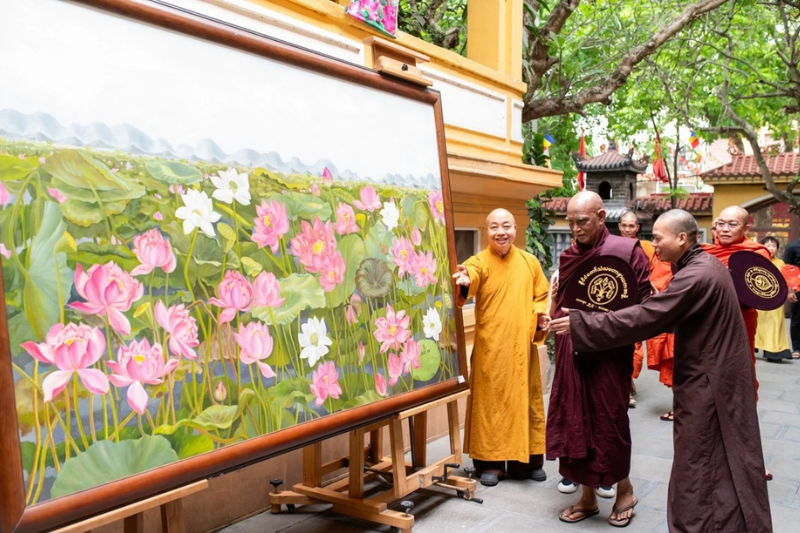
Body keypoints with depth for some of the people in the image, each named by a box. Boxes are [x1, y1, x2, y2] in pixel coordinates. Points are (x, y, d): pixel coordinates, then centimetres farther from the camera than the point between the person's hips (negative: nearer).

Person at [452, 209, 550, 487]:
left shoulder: (530, 262, 6)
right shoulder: (478, 262, -7)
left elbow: (541, 296, 17)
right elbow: (470, 278, -31)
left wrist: (541, 317, -2)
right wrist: (464, 282, -54)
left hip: (522, 346, 3)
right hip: (490, 348, -3)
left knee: (526, 400, 11)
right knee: (491, 402, 3)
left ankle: (527, 460, 26)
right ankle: (490, 462, 15)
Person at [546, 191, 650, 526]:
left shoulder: (627, 251, -7)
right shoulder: (568, 257, 8)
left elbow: (643, 304, -6)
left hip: (610, 352, -4)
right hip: (572, 354, 5)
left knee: (609, 421, 5)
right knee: (576, 422, 9)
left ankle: (624, 490, 30)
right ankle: (588, 496, 25)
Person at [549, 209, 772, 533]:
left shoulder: (697, 275, -24)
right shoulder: (705, 265, 8)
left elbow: (645, 317, -27)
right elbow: (666, 315, 15)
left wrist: (580, 324, -23)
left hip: (706, 382, -10)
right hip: (713, 375, 10)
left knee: (699, 468, 1)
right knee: (720, 463, 20)